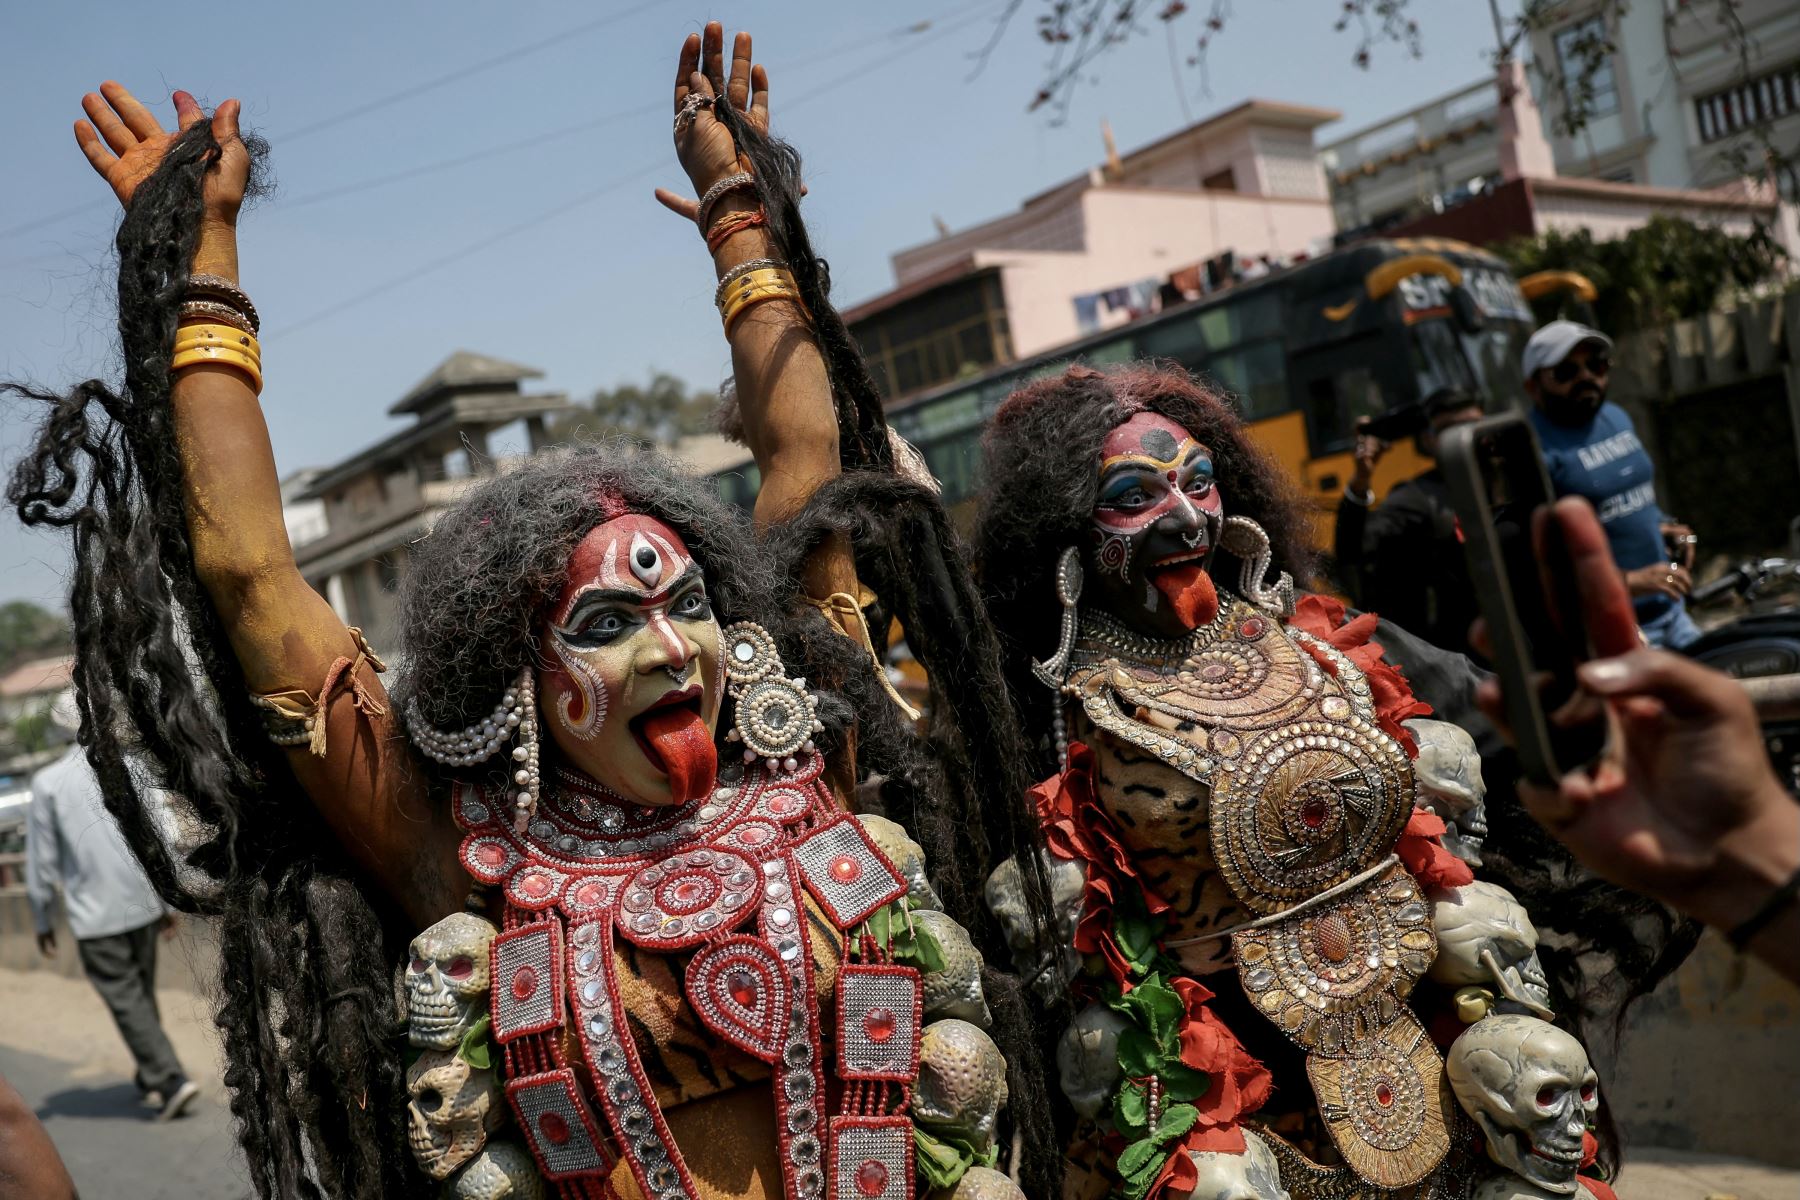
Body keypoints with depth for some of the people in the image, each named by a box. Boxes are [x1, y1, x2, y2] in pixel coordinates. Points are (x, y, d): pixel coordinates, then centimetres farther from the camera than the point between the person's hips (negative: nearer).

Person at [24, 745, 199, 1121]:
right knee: (142, 993, 17)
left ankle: (170, 1079, -11)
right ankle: (150, 1079, 25)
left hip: (95, 917, -4)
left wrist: (43, 921, 9)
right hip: (142, 905, 4)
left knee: (126, 999, -1)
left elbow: (42, 859, -1)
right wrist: (165, 903, 15)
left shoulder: (47, 782, -2)